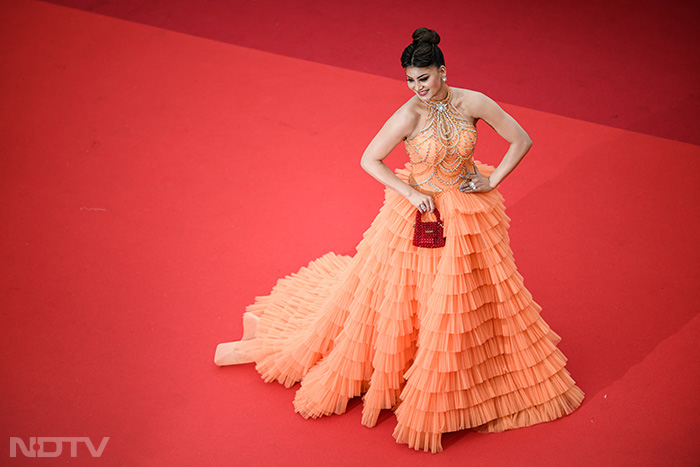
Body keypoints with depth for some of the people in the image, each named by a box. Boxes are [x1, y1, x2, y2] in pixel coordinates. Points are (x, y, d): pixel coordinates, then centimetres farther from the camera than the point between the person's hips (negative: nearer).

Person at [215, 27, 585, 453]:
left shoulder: (472, 103, -11)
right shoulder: (409, 116, -18)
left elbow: (521, 140, -2)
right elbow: (369, 160, -11)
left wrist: (493, 180, -6)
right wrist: (410, 192, -16)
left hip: (470, 216, 3)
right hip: (421, 212, -3)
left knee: (474, 297, 13)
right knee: (390, 292, 6)